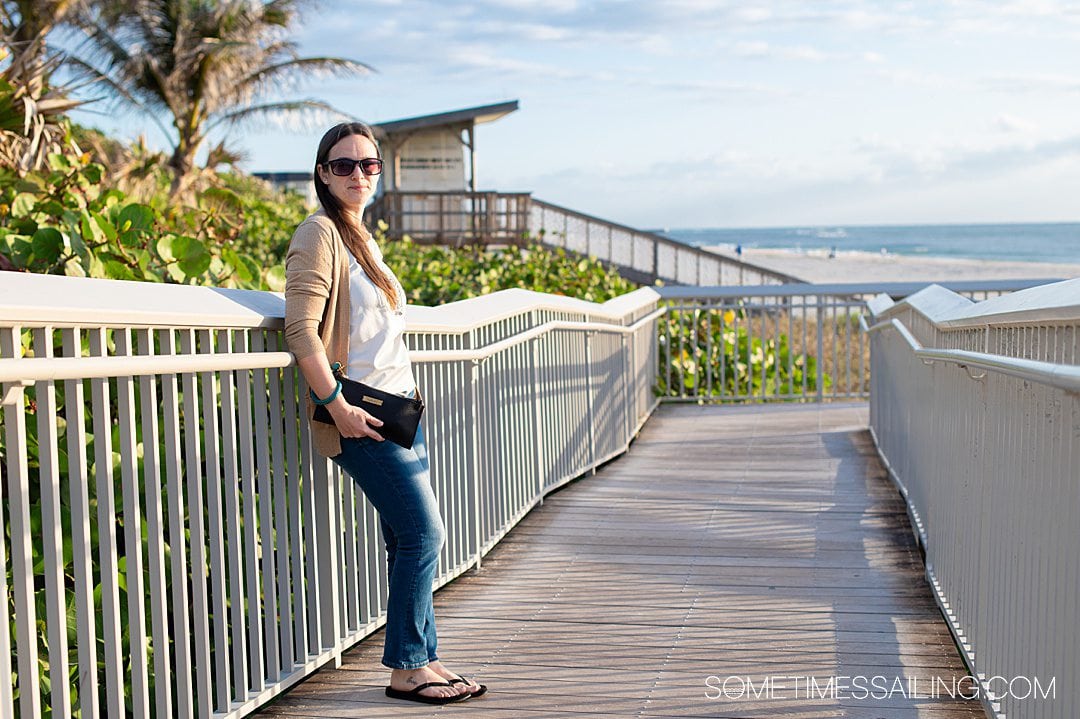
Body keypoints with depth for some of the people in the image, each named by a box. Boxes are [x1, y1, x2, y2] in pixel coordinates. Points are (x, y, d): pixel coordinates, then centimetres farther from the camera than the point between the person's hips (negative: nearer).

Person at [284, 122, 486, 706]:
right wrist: (338, 407, -21)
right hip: (362, 416, -9)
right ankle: (406, 670, 4)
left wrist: (404, 402, 19)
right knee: (423, 533, -8)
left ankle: (423, 660, 17)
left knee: (408, 540, 9)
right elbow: (301, 331, -17)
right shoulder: (320, 233, -9)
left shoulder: (362, 237, 19)